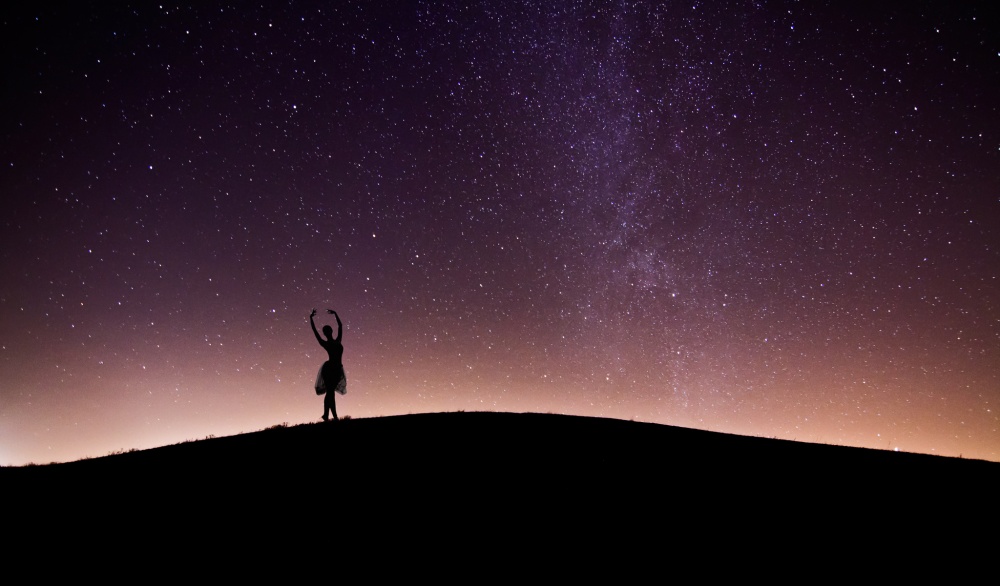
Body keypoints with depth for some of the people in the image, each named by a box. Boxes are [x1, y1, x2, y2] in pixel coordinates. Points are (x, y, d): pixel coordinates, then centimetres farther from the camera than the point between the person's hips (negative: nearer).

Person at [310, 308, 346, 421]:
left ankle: (326, 415, 10)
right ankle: (335, 416, -9)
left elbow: (340, 325, 23)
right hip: (329, 369, -5)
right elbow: (314, 331, 2)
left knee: (330, 392, 6)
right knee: (330, 392, -6)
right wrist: (311, 318, 6)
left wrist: (335, 314, 31)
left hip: (337, 369, 5)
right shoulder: (325, 343, 2)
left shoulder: (337, 341, 13)